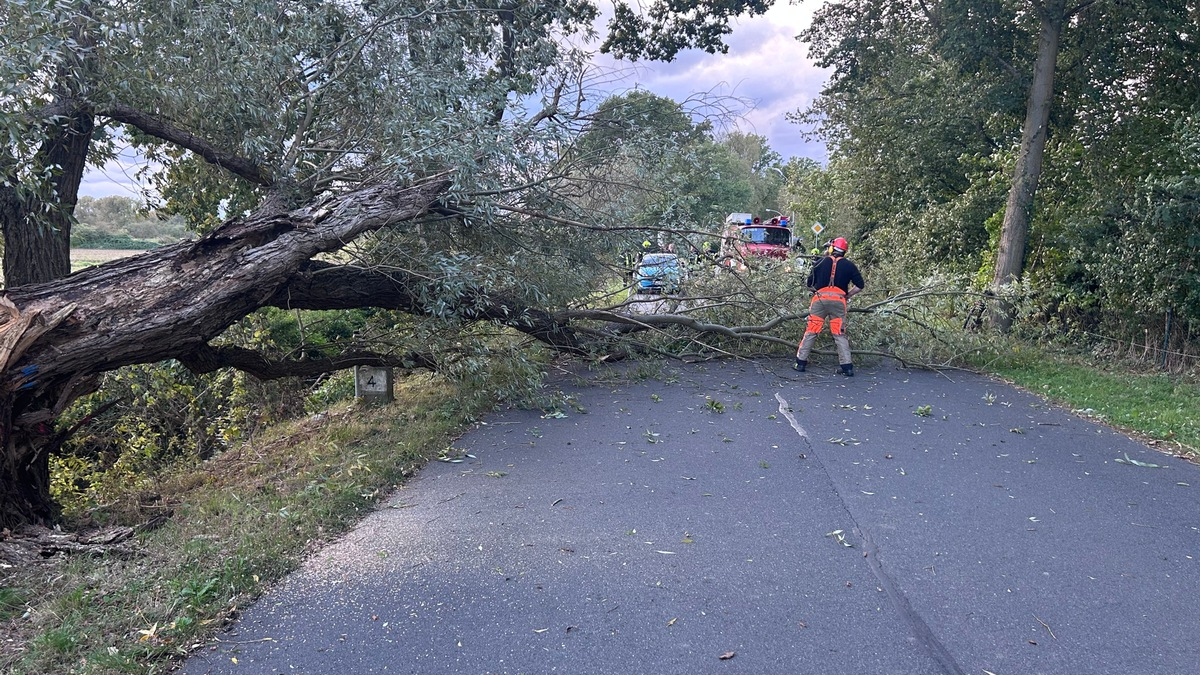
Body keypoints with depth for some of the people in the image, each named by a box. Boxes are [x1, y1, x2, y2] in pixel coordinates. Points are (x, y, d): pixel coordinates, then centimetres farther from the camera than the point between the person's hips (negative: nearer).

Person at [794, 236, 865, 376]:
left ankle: (800, 362, 7)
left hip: (820, 298, 0)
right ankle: (847, 367, 4)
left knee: (811, 332, 5)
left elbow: (810, 283, 11)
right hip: (838, 300, 0)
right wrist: (848, 295, 17)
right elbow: (860, 285, 8)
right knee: (840, 334, 6)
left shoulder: (821, 262, 9)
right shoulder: (849, 265, 9)